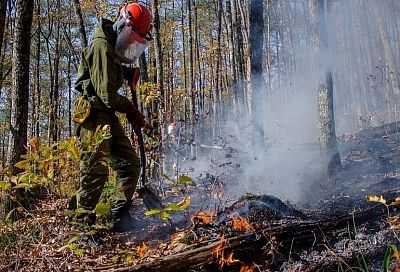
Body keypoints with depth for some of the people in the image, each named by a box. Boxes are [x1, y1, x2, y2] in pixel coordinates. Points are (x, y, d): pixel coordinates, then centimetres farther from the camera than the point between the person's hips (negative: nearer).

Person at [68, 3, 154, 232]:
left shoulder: (114, 47, 13)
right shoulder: (102, 47, -16)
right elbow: (108, 95, -20)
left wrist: (128, 73, 13)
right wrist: (133, 113, -8)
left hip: (108, 115, 10)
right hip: (94, 113, -10)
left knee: (130, 163, 6)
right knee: (97, 168, -14)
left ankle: (121, 218, 11)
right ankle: (80, 220, -5)